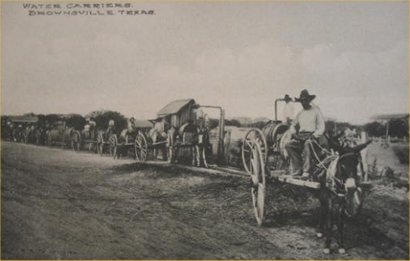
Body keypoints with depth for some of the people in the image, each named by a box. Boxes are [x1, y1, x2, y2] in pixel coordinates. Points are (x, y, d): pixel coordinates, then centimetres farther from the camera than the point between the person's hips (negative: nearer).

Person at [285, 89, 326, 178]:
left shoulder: (316, 111, 6)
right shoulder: (300, 113, 20)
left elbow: (321, 127, -1)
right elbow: (293, 126, 23)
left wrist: (313, 135, -16)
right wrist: (294, 133, 1)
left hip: (313, 135, -5)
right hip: (301, 136, 5)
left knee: (307, 144, -39)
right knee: (288, 145, -23)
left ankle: (306, 171, -36)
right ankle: (297, 170, -20)